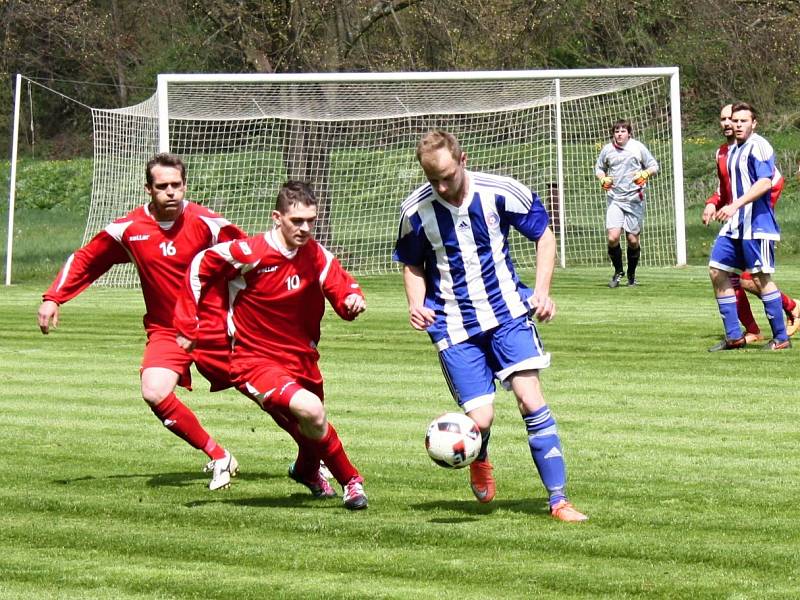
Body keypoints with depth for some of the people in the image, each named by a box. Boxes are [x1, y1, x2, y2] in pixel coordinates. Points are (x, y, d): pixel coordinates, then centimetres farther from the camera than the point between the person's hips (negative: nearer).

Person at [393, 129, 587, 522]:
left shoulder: (500, 192, -11)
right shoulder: (416, 210, -8)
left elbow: (544, 236, 3)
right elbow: (412, 264, 10)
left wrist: (542, 291, -8)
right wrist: (416, 303, -8)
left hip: (507, 312, 0)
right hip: (455, 325, 0)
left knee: (531, 399, -15)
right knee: (480, 420, -8)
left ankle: (559, 500, -10)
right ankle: (480, 462, 31)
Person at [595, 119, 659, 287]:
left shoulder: (638, 147, 0)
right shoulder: (607, 149, 6)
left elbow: (654, 167, 5)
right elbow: (599, 168, 21)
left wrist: (645, 174, -16)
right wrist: (602, 179, -1)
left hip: (634, 199, -1)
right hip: (614, 199, 1)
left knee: (633, 240, 1)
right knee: (613, 237, -13)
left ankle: (632, 274, 23)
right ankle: (618, 272, 9)